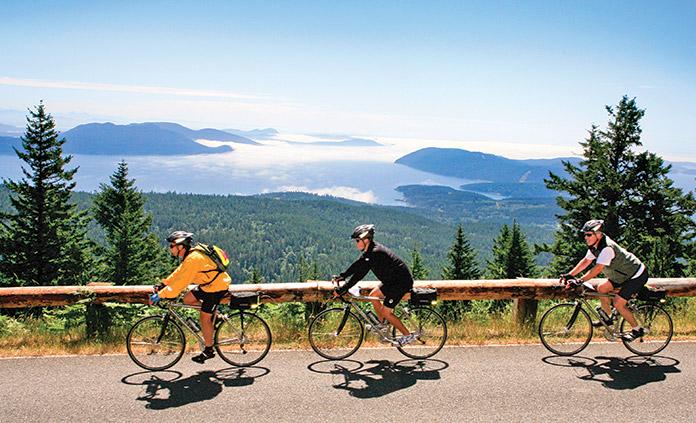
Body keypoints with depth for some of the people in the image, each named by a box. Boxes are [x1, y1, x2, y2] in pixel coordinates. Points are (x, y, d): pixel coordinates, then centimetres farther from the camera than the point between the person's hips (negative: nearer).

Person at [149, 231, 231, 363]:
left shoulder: (193, 259, -26)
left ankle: (209, 350, 8)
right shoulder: (189, 255, 5)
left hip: (217, 287, -9)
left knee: (204, 318, -4)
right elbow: (178, 273, 15)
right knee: (187, 299, 9)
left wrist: (160, 295, -27)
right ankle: (212, 311, 19)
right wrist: (163, 284, 8)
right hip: (208, 284, 9)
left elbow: (181, 282, -29)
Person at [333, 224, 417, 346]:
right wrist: (341, 276, 12)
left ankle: (408, 335, 5)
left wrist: (341, 290, -27)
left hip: (402, 282, -10)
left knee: (385, 312, -6)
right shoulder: (370, 250, 3)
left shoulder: (374, 253, -26)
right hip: (392, 280, 10)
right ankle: (383, 325, 25)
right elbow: (357, 265, 15)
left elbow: (359, 274, -29)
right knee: (373, 296, 13)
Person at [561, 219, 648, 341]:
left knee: (618, 303, -13)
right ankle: (609, 318, 18)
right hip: (622, 274, 9)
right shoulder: (595, 245, -2)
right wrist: (569, 275, -2)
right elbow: (585, 261, 5)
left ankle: (637, 330, 4)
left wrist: (580, 281, -41)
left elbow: (597, 269, -37)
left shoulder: (607, 248, -31)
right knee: (601, 288, 5)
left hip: (637, 276, -9)